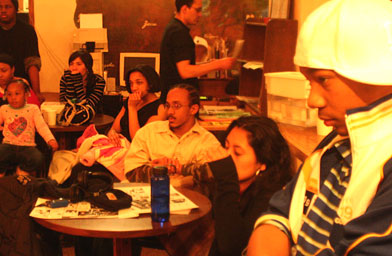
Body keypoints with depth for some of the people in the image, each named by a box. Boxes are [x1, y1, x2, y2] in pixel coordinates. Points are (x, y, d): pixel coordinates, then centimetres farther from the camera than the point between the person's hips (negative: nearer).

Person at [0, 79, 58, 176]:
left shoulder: (33, 109, 7)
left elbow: (42, 126, -3)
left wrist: (50, 139, -19)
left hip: (27, 146, -1)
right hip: (8, 145, 1)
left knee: (37, 159, -31)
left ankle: (22, 170, 0)